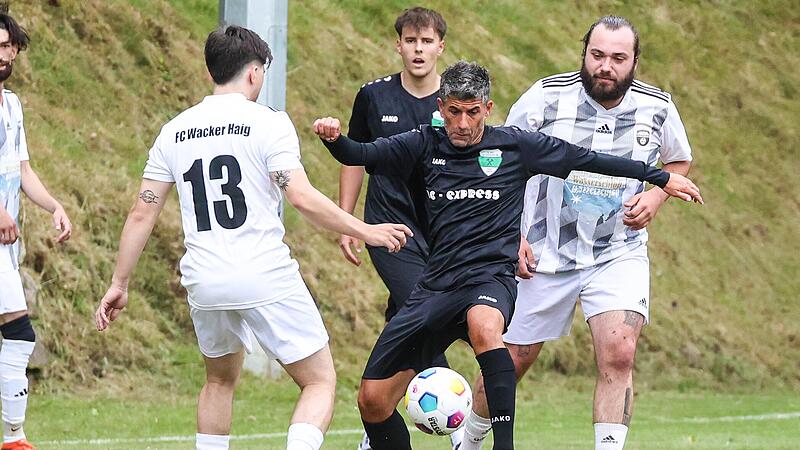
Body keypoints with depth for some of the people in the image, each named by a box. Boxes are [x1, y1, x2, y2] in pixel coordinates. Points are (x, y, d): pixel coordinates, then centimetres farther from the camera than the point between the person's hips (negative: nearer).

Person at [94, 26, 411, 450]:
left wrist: (119, 283, 15)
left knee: (219, 380, 28)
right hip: (267, 279, -5)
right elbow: (302, 197, -14)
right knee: (320, 382, 3)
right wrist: (365, 231, -3)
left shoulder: (174, 132, 9)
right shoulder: (267, 123, -5)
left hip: (204, 283, 5)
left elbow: (141, 213, 9)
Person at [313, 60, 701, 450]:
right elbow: (361, 156, 3)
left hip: (491, 277, -4)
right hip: (437, 283, 4)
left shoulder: (515, 145, 4)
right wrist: (334, 138, -21)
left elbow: (587, 159, 12)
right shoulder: (426, 144, 9)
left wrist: (660, 177, 16)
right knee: (372, 400, -3)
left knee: (484, 326, -42)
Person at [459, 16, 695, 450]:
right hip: (544, 253, 0)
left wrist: (655, 196, -6)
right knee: (511, 361, 9)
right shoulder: (546, 97, -12)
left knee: (618, 355, -22)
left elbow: (679, 161, 15)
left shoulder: (657, 108, -7)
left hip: (619, 254, 1)